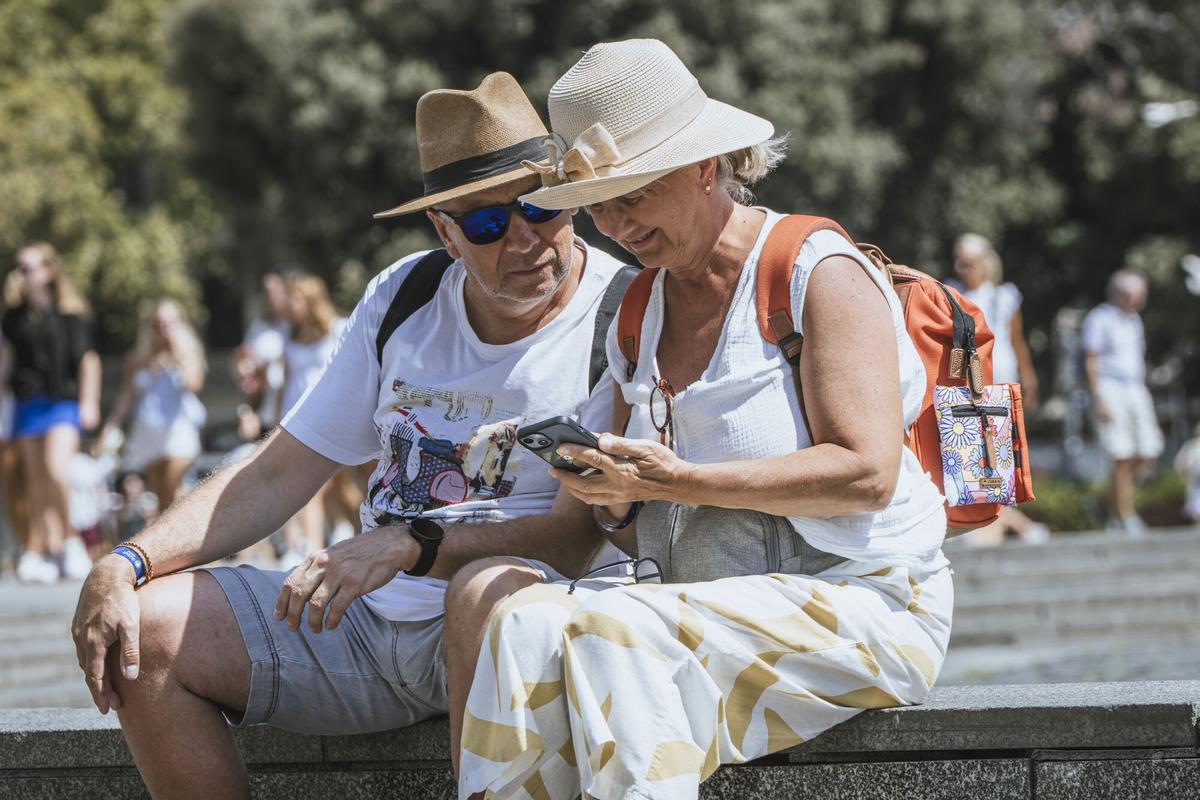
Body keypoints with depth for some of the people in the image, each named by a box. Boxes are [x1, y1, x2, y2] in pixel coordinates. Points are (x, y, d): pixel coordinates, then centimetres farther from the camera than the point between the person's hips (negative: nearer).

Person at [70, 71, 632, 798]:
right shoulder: (402, 298, 10)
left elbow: (579, 535, -16)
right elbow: (275, 477, 12)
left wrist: (410, 545, -30)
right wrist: (123, 566, -2)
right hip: (369, 620, 6)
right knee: (143, 630, -9)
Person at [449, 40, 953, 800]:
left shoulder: (821, 274, -5)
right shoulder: (635, 315, 15)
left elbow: (867, 474, -17)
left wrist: (676, 480, -21)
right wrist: (613, 495, -7)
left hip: (860, 605, -7)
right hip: (712, 612, 7)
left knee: (614, 635, -32)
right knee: (486, 591, -18)